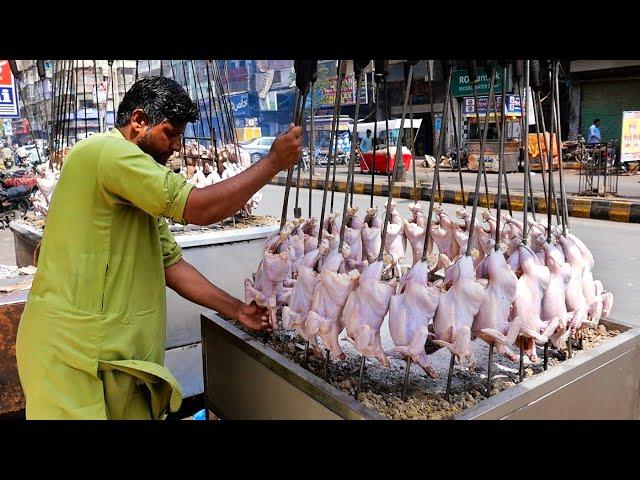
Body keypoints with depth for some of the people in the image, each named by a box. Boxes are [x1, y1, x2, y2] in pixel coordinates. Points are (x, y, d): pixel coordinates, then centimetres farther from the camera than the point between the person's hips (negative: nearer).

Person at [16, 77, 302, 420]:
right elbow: (199, 208, -22)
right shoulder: (108, 150, -15)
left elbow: (170, 263, 14)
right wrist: (273, 162, -12)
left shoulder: (139, 191, 16)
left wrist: (235, 310, 9)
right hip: (73, 351, -9)